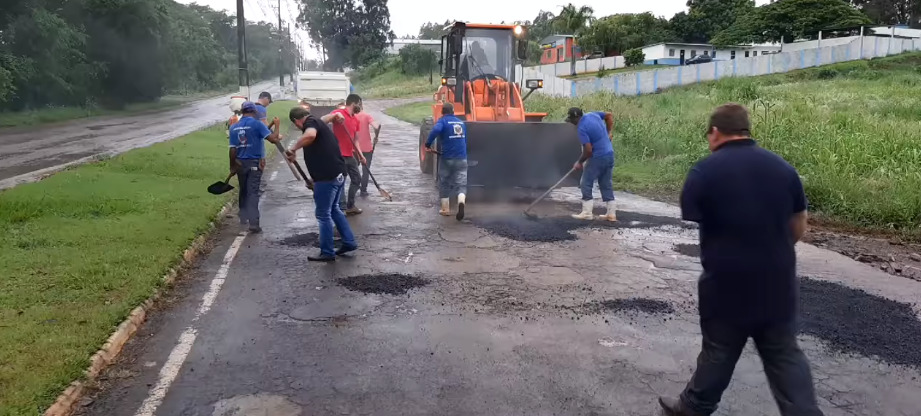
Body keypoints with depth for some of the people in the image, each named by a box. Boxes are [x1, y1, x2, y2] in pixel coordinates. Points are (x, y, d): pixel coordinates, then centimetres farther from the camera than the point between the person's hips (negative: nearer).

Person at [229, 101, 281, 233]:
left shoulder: (234, 127, 4)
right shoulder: (257, 124, -10)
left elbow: (233, 149, 3)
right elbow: (273, 139, -17)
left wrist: (232, 166, 13)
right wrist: (276, 125, 0)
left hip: (240, 163, 4)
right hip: (255, 163, -4)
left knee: (243, 191, 20)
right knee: (253, 192, -5)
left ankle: (243, 218, 28)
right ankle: (253, 223, -12)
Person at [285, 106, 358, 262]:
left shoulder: (310, 122, -13)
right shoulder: (318, 122, 17)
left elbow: (310, 135, -35)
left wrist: (293, 149, -29)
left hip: (327, 176, -10)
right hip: (337, 173, 10)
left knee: (323, 214, 1)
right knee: (334, 209, 23)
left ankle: (327, 253, 9)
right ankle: (349, 242, 27)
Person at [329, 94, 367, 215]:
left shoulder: (355, 120, 14)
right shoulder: (339, 112, -10)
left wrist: (361, 155, 11)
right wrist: (334, 116, -42)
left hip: (350, 155, 9)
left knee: (357, 179, 15)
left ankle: (350, 206, 26)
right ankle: (342, 209, -3)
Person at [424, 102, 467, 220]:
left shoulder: (442, 121, -4)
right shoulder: (461, 122, 12)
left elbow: (435, 130, -27)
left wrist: (428, 144, -19)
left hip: (447, 158, -3)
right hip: (462, 158, 3)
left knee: (444, 184, 15)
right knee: (461, 183, 1)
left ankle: (446, 209, 20)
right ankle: (461, 201, -27)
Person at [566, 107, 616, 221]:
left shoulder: (582, 128, -19)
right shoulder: (593, 115, 5)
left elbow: (588, 150, -22)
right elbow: (609, 116, 21)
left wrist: (580, 162, -7)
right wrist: (610, 132, 21)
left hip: (597, 157, -8)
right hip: (609, 154, 8)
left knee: (586, 184, 4)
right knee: (607, 185, 12)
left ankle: (587, 212, 5)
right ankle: (611, 213, 12)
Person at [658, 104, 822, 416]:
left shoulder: (703, 173, -11)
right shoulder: (783, 168, 3)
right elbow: (798, 229, 10)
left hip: (727, 284, -3)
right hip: (778, 284, 3)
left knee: (718, 354, 13)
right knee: (786, 356, 14)